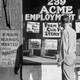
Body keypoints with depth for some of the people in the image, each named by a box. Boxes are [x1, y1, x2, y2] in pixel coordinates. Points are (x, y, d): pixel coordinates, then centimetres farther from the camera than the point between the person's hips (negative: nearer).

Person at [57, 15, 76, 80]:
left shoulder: (65, 31, -14)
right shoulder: (73, 31, 10)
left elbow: (63, 46, -16)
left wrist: (60, 60, -12)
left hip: (67, 57, -8)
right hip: (73, 55, 8)